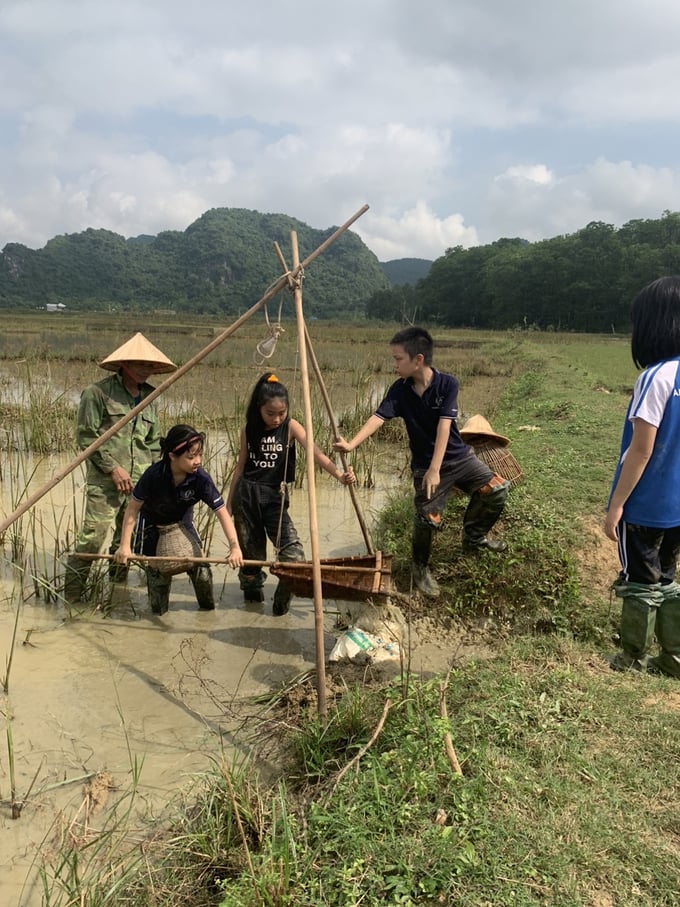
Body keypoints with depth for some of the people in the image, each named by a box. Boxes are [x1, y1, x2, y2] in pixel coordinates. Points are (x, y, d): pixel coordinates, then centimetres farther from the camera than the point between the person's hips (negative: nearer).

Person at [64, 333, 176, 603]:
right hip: (104, 483, -6)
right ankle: (71, 596, 1)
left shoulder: (149, 397, 15)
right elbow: (85, 436, -6)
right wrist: (113, 468, -11)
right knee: (92, 537, -11)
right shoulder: (97, 392, -3)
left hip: (140, 483, 6)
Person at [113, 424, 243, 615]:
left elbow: (222, 511, -31)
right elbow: (133, 508, -22)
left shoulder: (201, 479, -31)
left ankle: (207, 605, 21)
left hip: (182, 522, 1)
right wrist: (125, 545, -25)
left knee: (200, 564, -5)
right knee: (157, 567, -1)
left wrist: (235, 547, -42)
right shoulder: (154, 475, -34)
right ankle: (158, 610, 24)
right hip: (152, 522, -1)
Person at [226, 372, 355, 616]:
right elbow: (240, 466, 11)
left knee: (293, 553, -15)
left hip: (274, 496, -2)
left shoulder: (290, 427, -5)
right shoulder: (249, 429, 3)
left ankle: (282, 601, 6)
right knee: (250, 550, 8)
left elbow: (315, 452, -20)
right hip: (246, 494, 2)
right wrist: (229, 502, 14)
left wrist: (339, 474, -37)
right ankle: (251, 588, 36)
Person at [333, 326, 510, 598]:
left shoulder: (447, 384, -15)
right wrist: (351, 444, -35)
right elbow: (378, 417, -19)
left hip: (459, 456, 1)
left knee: (497, 488, -8)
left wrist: (435, 469, -28)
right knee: (427, 517, -13)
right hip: (424, 464, -1)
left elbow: (444, 427, -22)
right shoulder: (400, 389, -9)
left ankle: (473, 537, 17)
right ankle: (420, 568, 15)